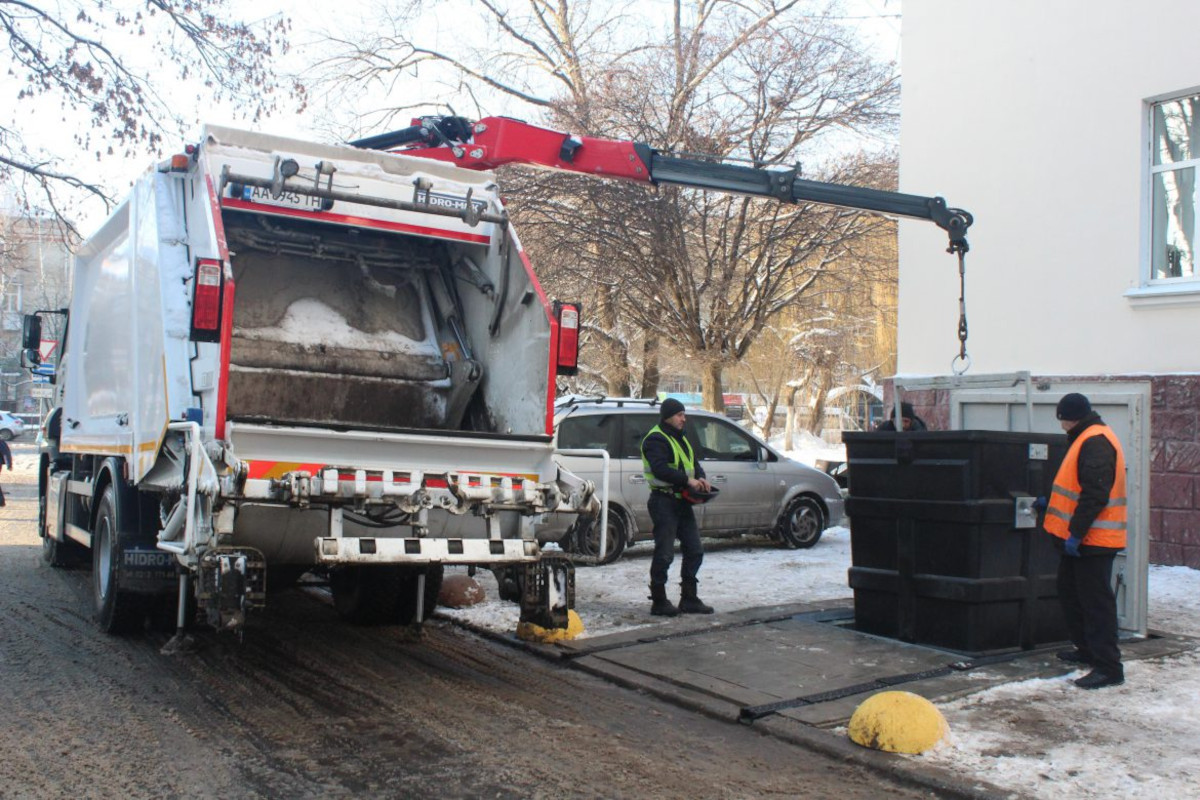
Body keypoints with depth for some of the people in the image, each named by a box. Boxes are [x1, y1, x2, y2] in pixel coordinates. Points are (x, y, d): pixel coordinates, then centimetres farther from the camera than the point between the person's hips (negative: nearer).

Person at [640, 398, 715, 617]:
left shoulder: (680, 439, 19)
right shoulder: (656, 439, -11)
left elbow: (693, 463, 21)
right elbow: (660, 469, -24)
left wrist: (701, 478, -1)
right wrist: (688, 480, -25)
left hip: (682, 502, 10)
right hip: (664, 502, -10)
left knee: (694, 550, 11)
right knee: (664, 553, -6)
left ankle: (689, 599, 19)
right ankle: (659, 602, 3)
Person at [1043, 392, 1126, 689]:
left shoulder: (1095, 443, -18)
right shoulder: (1087, 439, 16)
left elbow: (1095, 494, -25)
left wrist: (1076, 533, -25)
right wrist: (1052, 505, 32)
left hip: (1092, 540, -11)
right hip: (1082, 538, 11)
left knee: (1096, 601, -8)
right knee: (1070, 592, 20)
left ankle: (1109, 667, -5)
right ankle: (1088, 650, 32)